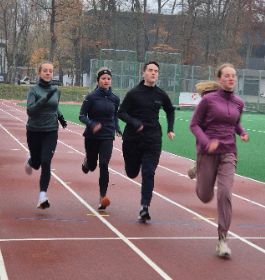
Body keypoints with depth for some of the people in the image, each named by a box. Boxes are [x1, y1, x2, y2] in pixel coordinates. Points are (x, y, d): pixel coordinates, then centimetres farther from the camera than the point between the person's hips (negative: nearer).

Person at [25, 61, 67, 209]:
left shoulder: (56, 91, 6)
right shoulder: (34, 90, -8)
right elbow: (30, 110, -21)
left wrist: (60, 116, 9)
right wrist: (45, 98, -30)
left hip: (51, 132, 2)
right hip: (34, 132, -2)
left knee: (46, 163, -11)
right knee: (36, 162, 13)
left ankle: (43, 197, -12)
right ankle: (30, 163, 51)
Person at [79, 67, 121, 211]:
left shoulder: (115, 98, 3)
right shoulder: (91, 97, -7)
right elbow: (82, 116, -7)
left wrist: (117, 128, 5)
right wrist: (92, 124, -24)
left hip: (107, 137, 1)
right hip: (91, 136, -1)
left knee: (103, 165, -12)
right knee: (92, 166, 12)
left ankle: (102, 197, -9)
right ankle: (87, 161, 51)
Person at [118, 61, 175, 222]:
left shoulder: (161, 95, 5)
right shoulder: (134, 93, -4)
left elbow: (170, 111, 23)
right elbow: (121, 112, -5)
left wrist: (170, 129, 13)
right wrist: (134, 123, -22)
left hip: (153, 140, 1)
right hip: (132, 138, -1)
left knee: (148, 174, -9)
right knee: (132, 173, 13)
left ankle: (145, 207, -9)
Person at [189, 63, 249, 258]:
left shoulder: (238, 103, 6)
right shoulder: (209, 100, -7)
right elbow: (194, 124, -3)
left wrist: (243, 133, 2)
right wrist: (207, 142, -19)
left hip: (228, 153, 2)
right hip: (208, 152, -2)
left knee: (225, 193, -14)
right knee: (205, 197, 8)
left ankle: (222, 239, -6)